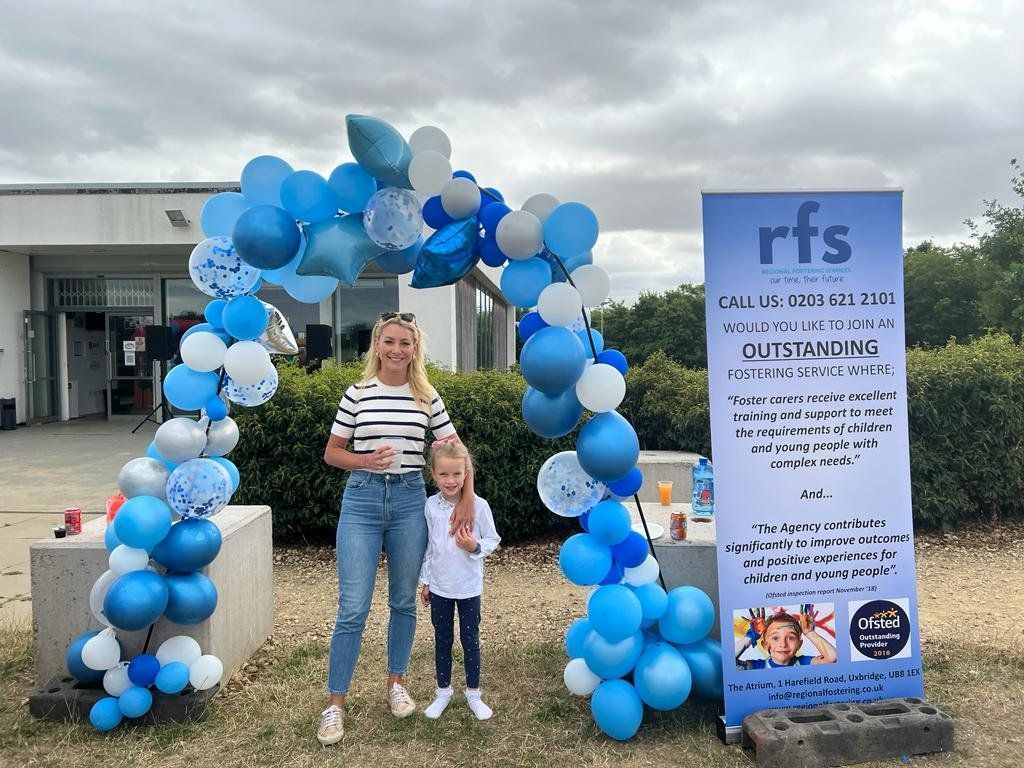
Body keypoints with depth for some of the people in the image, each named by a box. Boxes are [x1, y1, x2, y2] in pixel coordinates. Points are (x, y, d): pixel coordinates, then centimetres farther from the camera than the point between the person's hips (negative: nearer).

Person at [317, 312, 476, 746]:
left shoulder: (427, 398, 3)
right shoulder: (357, 394, 0)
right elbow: (331, 453, 6)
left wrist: (467, 498, -4)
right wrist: (365, 461, -13)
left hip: (409, 500, 2)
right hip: (362, 500, -1)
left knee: (403, 600, 13)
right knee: (352, 608, -2)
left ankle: (396, 683, 33)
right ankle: (335, 704, 11)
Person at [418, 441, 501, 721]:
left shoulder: (478, 505, -13)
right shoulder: (431, 506, -4)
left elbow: (493, 540, -4)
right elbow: (427, 545, 6)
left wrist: (475, 546, -24)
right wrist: (425, 581, 9)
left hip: (468, 587, -2)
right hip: (439, 587, 2)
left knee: (470, 640, 9)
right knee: (442, 640, 14)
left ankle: (473, 693, 26)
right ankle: (443, 692, 29)